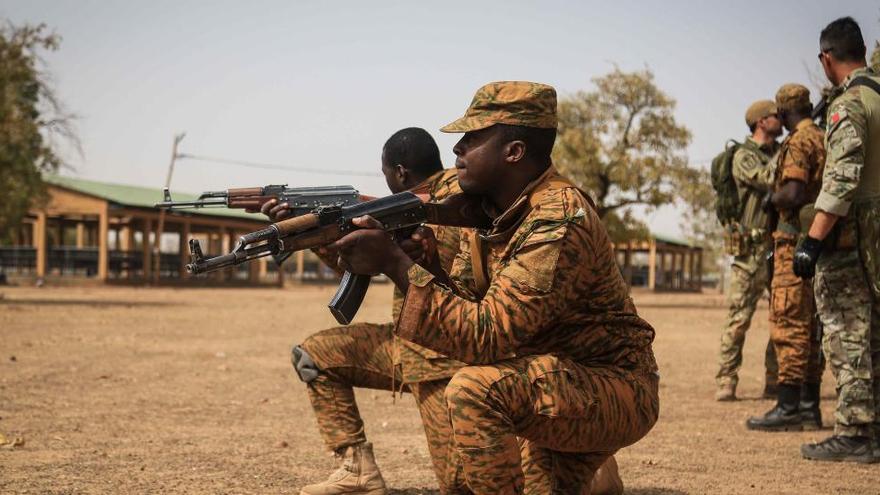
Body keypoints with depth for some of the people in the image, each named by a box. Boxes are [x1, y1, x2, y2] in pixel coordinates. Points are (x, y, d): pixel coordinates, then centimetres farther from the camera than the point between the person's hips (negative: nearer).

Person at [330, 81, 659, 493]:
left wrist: (395, 264, -31)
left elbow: (485, 337, -31)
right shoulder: (485, 209, 2)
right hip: (554, 392, 9)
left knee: (476, 389, -29)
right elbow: (462, 300, 1)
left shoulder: (559, 222, -26)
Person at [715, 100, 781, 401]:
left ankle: (775, 382, 13)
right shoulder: (744, 157, -3)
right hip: (754, 249, -7)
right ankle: (726, 382, -4)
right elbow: (769, 180, -19)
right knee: (739, 318, -7)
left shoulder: (781, 153, 18)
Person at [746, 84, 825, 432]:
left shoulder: (798, 142, -12)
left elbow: (792, 194, -24)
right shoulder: (826, 140, 16)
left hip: (796, 240, -9)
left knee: (789, 324, -8)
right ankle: (809, 407, 12)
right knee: (810, 326, 10)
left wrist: (772, 198, -4)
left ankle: (789, 408, -9)